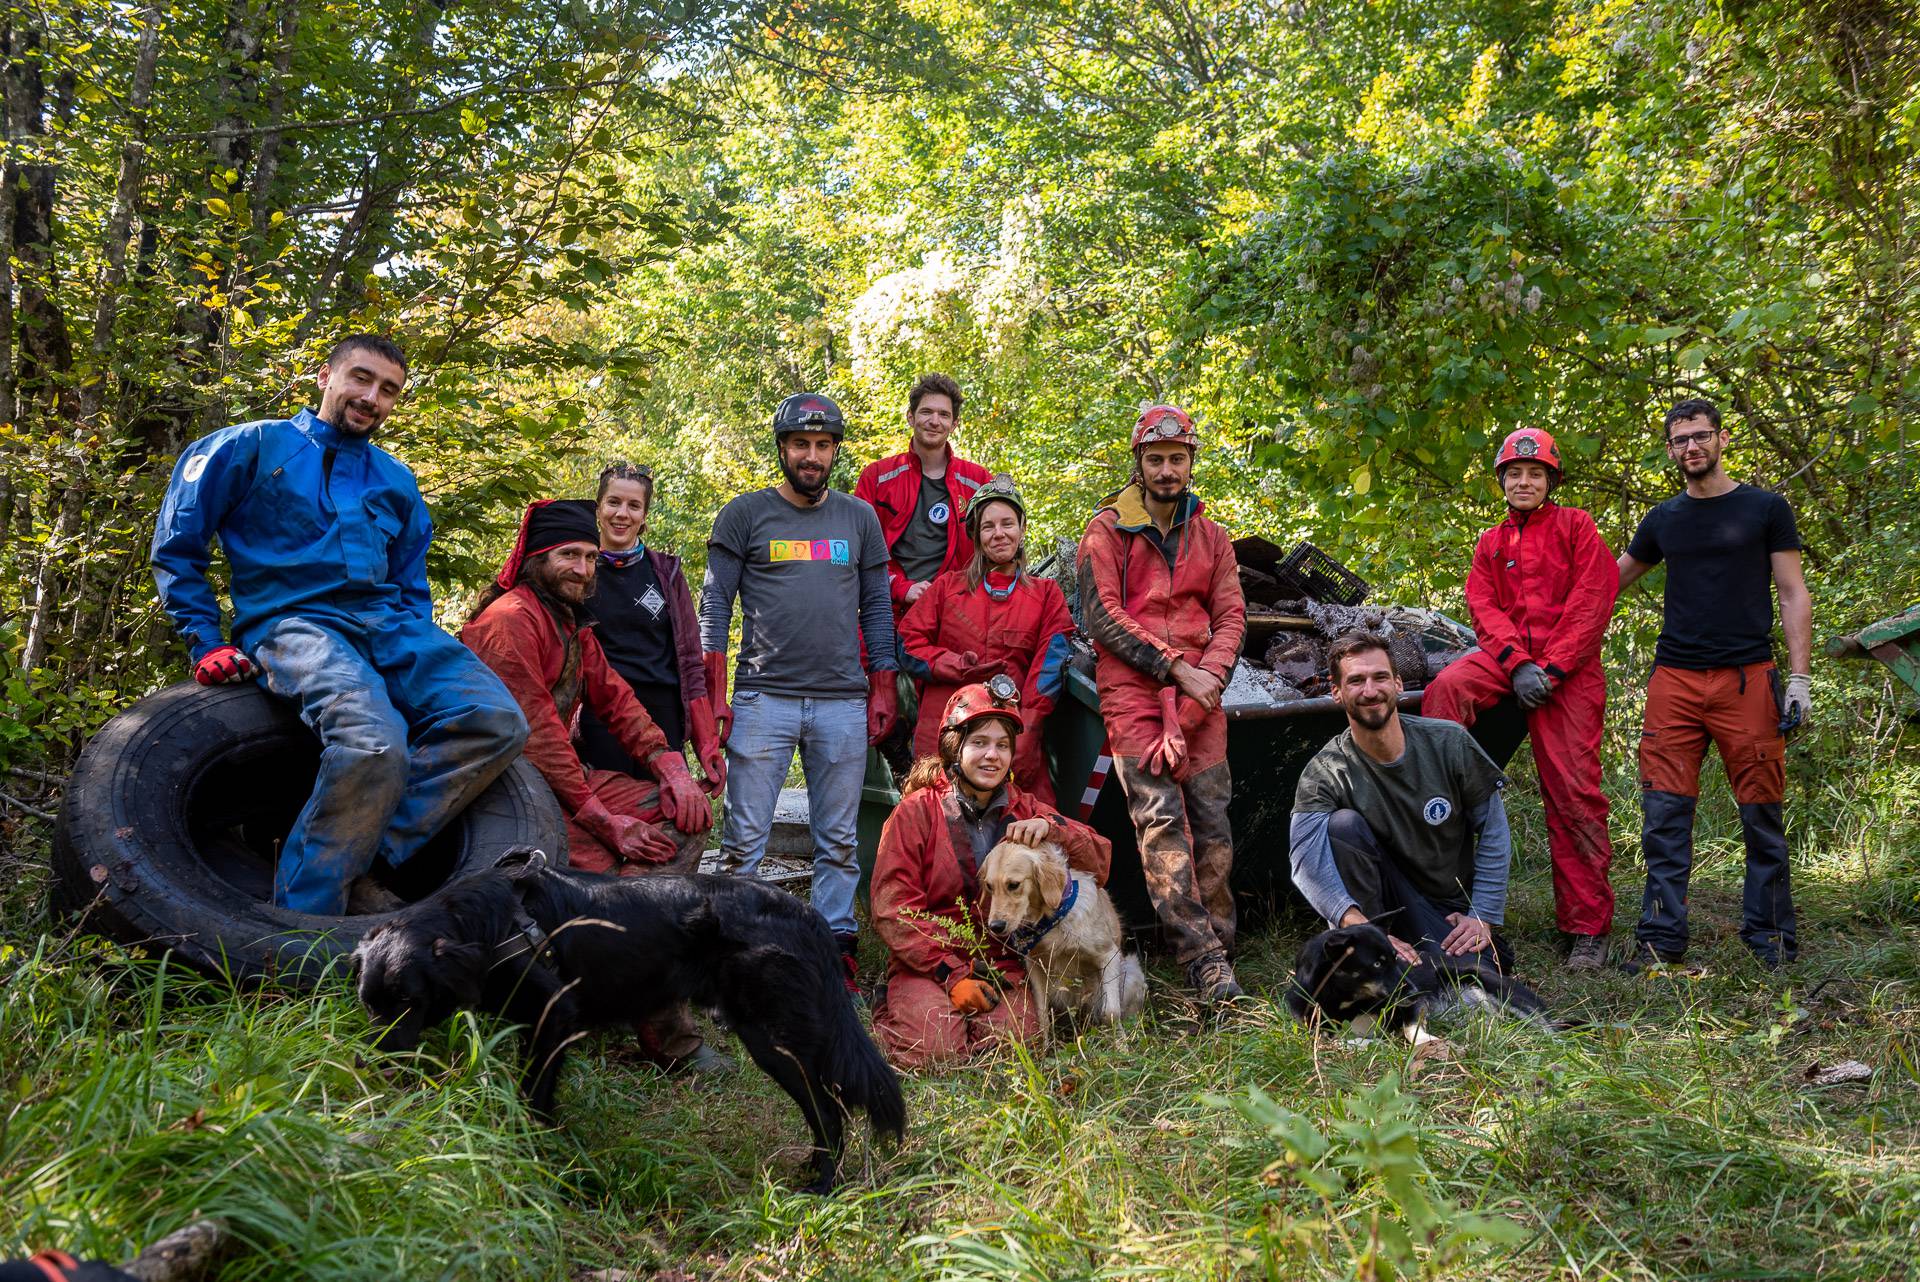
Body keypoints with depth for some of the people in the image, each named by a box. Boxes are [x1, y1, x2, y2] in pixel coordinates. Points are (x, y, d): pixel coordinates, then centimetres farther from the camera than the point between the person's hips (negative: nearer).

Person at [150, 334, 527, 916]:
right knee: (375, 743, -37)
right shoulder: (254, 446, 10)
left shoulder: (396, 481, 23)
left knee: (496, 723, -25)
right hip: (290, 622, -5)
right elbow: (176, 547, 10)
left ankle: (361, 861, -21)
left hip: (387, 623, 5)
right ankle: (305, 911, -22)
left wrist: (421, 653, 12)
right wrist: (206, 642, 1)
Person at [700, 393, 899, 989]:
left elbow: (876, 607, 16)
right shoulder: (744, 515, 5)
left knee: (840, 842, 6)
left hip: (843, 701, 2)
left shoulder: (859, 518, 13)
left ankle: (837, 947, 14)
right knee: (745, 839, -3)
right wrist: (713, 696, -4)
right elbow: (715, 605, 3)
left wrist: (882, 689, 8)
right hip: (763, 697, -2)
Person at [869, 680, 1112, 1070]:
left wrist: (1051, 829, -16)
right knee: (936, 1051, -26)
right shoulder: (916, 811, -1)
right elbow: (893, 911, -6)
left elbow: (1099, 863, 5)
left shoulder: (1023, 810, 11)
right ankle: (891, 1019, 7)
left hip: (1003, 963, 2)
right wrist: (952, 974, -17)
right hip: (927, 965, -2)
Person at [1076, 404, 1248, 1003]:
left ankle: (1218, 949, 4)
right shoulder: (1107, 530, 6)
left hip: (1200, 699, 4)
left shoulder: (1211, 538, 18)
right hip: (1131, 692, -3)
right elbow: (1101, 616, -4)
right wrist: (1177, 669, -10)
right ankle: (1203, 959, -20)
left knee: (1212, 824, -3)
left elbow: (1231, 617, 10)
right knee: (1161, 820, -15)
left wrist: (1207, 681, -8)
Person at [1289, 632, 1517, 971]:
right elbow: (1307, 861, -32)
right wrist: (1363, 930, -46)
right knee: (1342, 824, -27)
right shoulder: (1323, 774, -15)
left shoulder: (1449, 743, -9)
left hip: (1452, 909, 1)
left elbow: (1494, 831, -1)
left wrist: (1484, 918, -8)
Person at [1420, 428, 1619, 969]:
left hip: (1569, 670, -4)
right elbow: (1484, 608, 7)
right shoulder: (1491, 544, 19)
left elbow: (1593, 599, -4)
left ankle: (1587, 928, -1)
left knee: (1574, 794, -7)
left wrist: (1551, 668, -13)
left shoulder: (1575, 526, 7)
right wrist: (1516, 662, -12)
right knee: (1446, 686, -28)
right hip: (1508, 658, 4)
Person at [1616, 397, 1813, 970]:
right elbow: (1609, 581, 26)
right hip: (1674, 681, 3)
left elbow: (1793, 596, 4)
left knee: (1761, 814, 1)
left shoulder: (1765, 508, 5)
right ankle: (1660, 938, 5)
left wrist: (1799, 677, -5)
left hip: (1748, 679, -3)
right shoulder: (1662, 520, 14)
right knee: (1665, 814, -1)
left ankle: (1771, 938, 12)